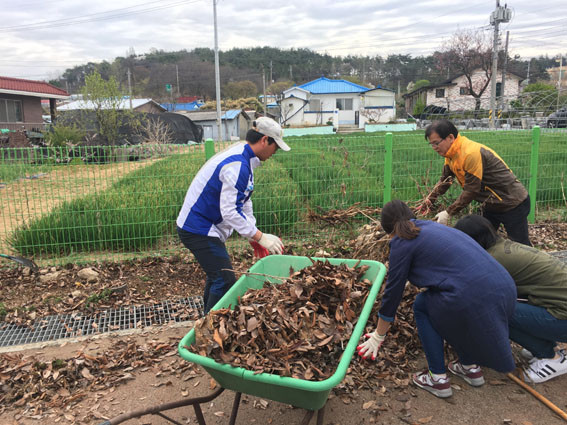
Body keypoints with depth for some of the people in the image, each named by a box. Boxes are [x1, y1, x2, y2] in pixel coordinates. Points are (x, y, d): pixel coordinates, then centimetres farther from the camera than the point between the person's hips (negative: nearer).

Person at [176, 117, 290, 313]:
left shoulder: (243, 159, 10)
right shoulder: (237, 165, -25)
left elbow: (243, 202, 16)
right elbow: (229, 211, -29)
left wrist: (254, 238, 12)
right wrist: (260, 237, -25)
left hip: (199, 227, 11)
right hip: (198, 229, -11)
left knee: (217, 276, 22)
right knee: (225, 281, -12)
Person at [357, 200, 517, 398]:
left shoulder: (402, 241, 3)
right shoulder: (432, 226, 26)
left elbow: (393, 291, 9)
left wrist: (378, 336, 22)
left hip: (475, 299, -8)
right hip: (506, 289, 8)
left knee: (421, 306, 18)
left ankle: (438, 379, 18)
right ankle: (471, 367, 35)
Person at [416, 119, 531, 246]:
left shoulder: (471, 153, -29)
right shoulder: (451, 154, 0)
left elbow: (471, 191, -28)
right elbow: (445, 180, 9)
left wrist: (448, 213, -24)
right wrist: (429, 200, -4)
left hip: (513, 203, -9)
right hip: (491, 205, 9)